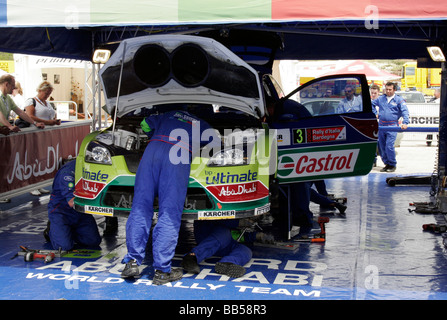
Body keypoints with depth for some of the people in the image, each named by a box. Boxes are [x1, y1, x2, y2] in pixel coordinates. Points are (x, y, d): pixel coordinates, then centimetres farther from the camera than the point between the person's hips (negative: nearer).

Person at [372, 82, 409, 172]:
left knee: (389, 146, -14)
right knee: (381, 146, 7)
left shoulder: (399, 100, 1)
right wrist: (375, 113, 16)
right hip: (381, 126, 5)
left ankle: (392, 165, 1)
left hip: (392, 127, -5)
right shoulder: (381, 98, 12)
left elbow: (405, 112, -8)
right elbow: (372, 103, 29)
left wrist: (405, 123, -22)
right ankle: (387, 164, 20)